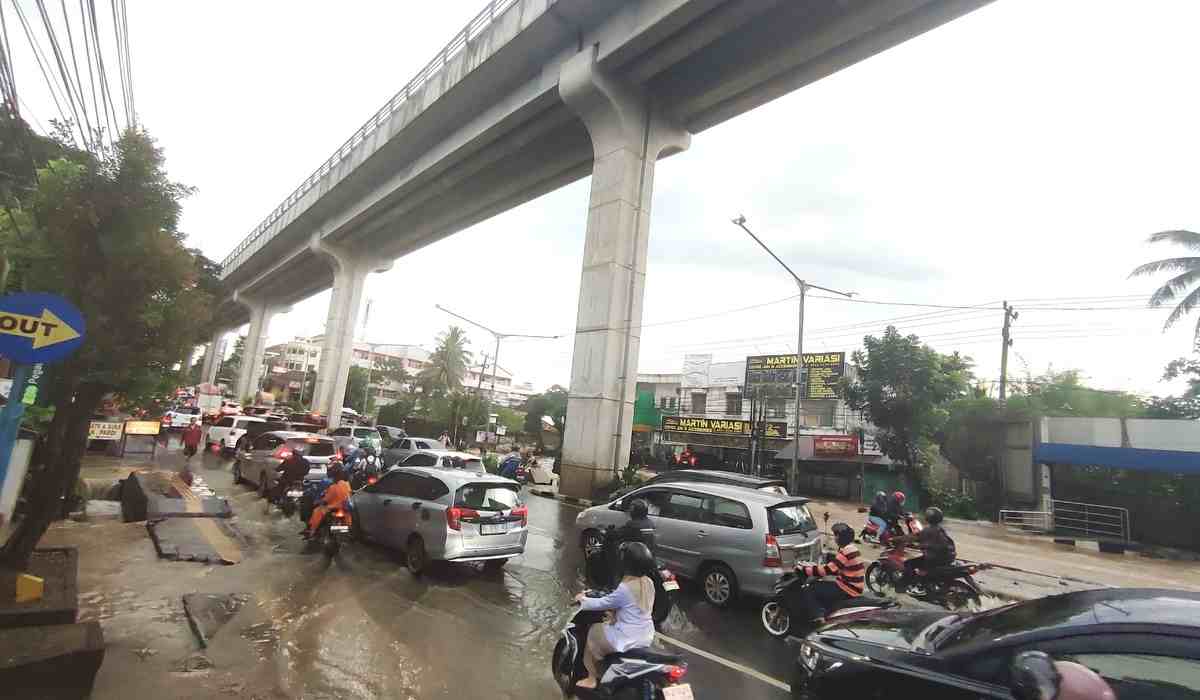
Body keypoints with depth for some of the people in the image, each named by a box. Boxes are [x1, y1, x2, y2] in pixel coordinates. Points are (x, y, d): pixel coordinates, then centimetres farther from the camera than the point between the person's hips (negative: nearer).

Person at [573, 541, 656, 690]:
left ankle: (592, 679, 29)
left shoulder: (624, 589, -26)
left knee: (593, 633, 17)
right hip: (647, 637, 7)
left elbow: (602, 604, -13)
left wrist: (583, 599, 4)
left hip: (628, 641, -7)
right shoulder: (649, 583, -4)